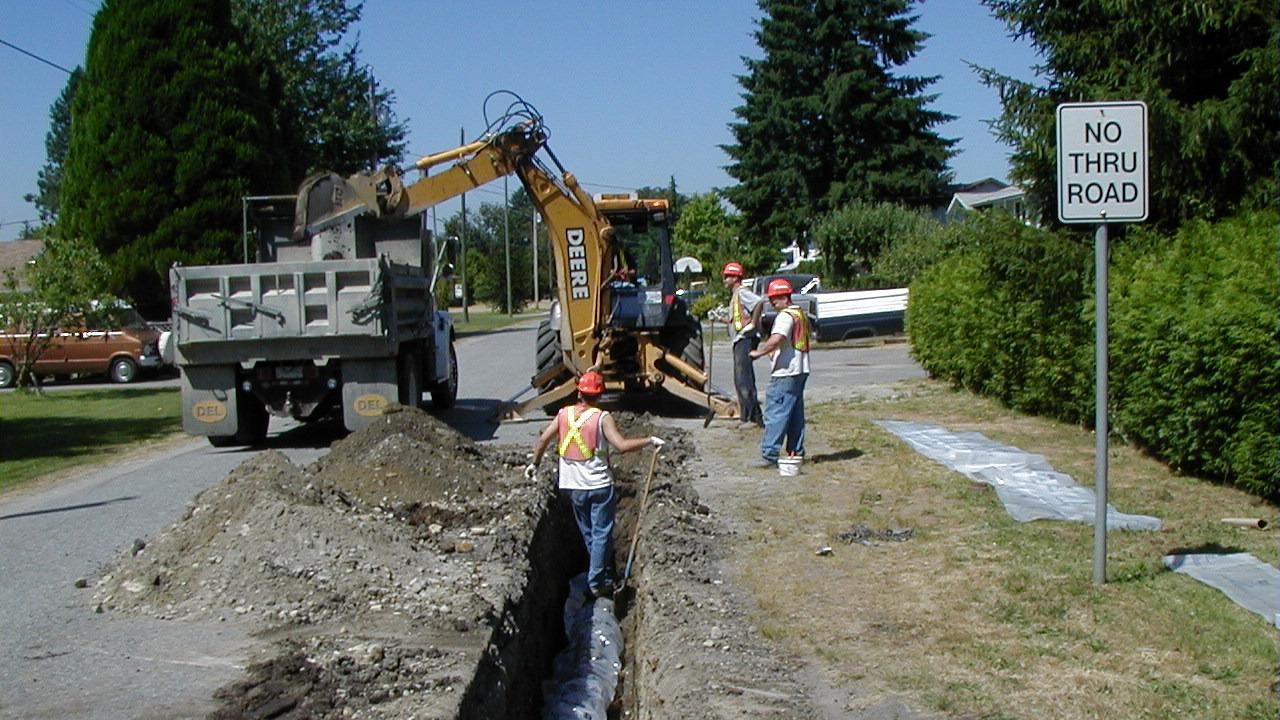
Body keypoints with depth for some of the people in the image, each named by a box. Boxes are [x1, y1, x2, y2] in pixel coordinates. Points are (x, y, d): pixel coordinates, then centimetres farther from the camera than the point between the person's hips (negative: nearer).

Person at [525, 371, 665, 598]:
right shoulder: (602, 418, -14)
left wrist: (535, 463, 17)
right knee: (601, 533, 4)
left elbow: (542, 440, 1)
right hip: (599, 485, -5)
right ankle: (597, 582, 5)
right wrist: (649, 441, -13)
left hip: (572, 486, 5)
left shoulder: (564, 414, -1)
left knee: (587, 532, 21)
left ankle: (600, 570, 35)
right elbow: (622, 445, -24)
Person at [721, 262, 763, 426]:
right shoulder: (735, 295, 22)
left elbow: (759, 303, -28)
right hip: (739, 340, 11)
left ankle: (753, 417, -11)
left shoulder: (742, 292, -10)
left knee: (743, 380, -12)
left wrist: (753, 324, -24)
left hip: (745, 339, -11)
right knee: (740, 380, 13)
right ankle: (747, 415, 18)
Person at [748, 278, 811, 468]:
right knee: (795, 414, 14)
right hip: (801, 370, 10)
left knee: (775, 413, -9)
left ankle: (769, 455, -12)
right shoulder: (801, 314, 17)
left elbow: (776, 339, -29)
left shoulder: (785, 316, -14)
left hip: (785, 372, -10)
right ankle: (796, 452, 17)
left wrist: (759, 352, -16)